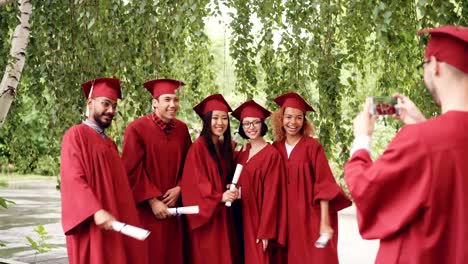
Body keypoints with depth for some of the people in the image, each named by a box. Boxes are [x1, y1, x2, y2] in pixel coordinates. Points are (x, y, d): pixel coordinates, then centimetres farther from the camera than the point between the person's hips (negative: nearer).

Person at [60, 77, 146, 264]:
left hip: (115, 223, 7)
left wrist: (126, 220, 12)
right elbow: (73, 179, -16)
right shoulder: (76, 135, -5)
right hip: (91, 226, -7)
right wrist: (96, 211, -28)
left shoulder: (110, 144, 19)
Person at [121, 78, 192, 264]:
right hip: (146, 208, -5)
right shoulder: (137, 129, -10)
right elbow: (133, 170, -11)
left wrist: (179, 189, -4)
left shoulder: (182, 129, 7)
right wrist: (152, 200, -13)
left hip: (173, 205, 5)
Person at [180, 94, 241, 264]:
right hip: (205, 214, -7)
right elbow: (194, 184, -17)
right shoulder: (198, 147, -13)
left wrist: (231, 192, -1)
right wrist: (219, 197, -26)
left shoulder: (224, 147, 10)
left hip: (222, 213, 7)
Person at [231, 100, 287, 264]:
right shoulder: (243, 152, 9)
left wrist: (265, 232, -18)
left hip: (260, 221, -7)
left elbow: (272, 195, -16)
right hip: (245, 219, 7)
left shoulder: (272, 154, -13)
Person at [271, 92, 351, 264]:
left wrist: (325, 222, -18)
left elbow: (324, 185, -11)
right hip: (288, 221, 4)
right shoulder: (276, 148, 6)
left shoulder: (312, 146, -7)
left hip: (312, 219, -4)